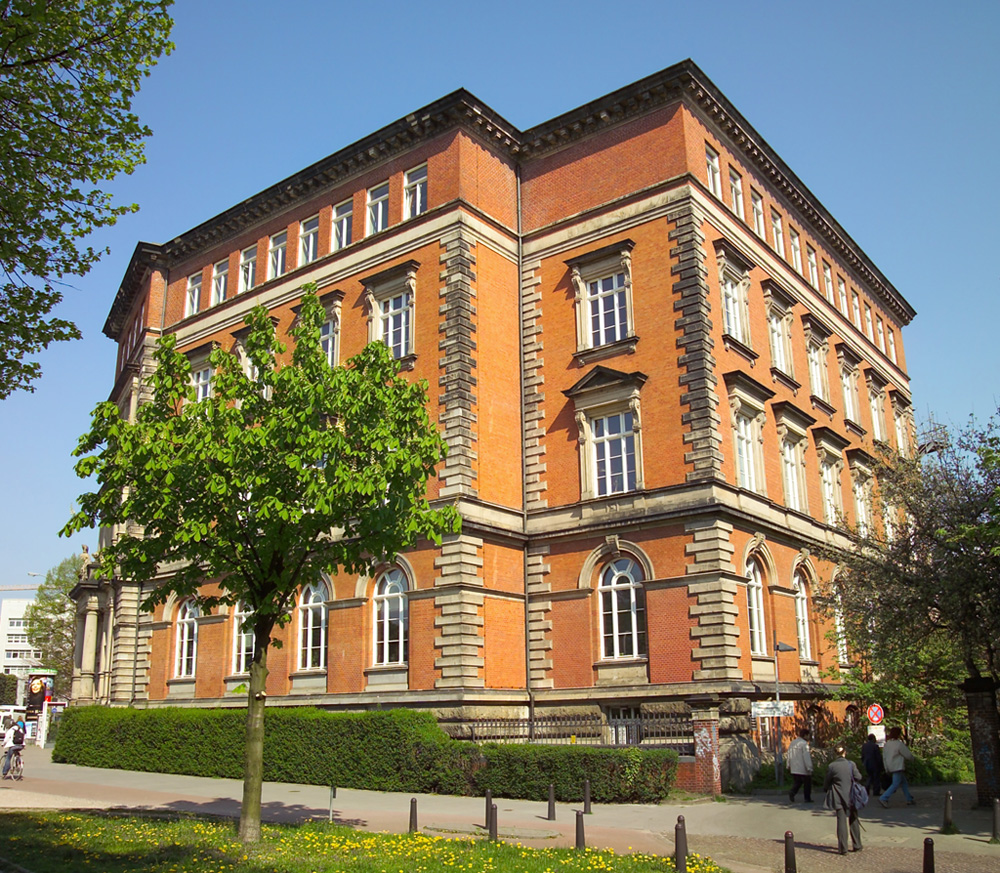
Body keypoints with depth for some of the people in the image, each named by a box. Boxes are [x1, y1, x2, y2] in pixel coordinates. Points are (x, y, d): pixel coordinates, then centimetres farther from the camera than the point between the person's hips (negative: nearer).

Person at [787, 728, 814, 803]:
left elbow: (789, 755, 16)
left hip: (794, 769, 7)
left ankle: (792, 793, -11)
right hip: (803, 769, -7)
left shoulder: (792, 743, 11)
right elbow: (806, 757, -19)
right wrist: (809, 768, -17)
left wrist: (789, 765, 22)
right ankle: (807, 798, 13)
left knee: (796, 783, 11)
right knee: (807, 784, 9)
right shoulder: (804, 744, -15)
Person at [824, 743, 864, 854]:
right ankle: (857, 845, 24)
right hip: (851, 796, 2)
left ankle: (843, 848, 0)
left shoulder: (831, 766, -10)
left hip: (838, 797, -1)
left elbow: (826, 782, -1)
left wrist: (826, 790, 18)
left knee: (841, 821, 2)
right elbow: (858, 777, -4)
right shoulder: (851, 764, -9)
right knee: (853, 820, 16)